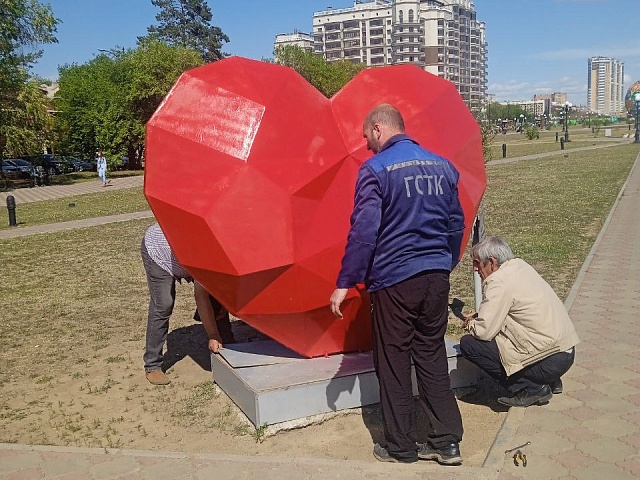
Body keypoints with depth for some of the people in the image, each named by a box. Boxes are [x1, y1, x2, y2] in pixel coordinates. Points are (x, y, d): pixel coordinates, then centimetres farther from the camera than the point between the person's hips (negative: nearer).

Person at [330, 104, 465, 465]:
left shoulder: (375, 169, -9)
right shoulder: (442, 165, 9)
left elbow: (364, 231, -16)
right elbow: (457, 225, 14)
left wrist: (345, 283, -11)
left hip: (394, 279, -5)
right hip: (437, 278, 6)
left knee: (394, 365, 7)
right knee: (434, 357, 15)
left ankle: (401, 448, 18)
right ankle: (447, 442, 21)